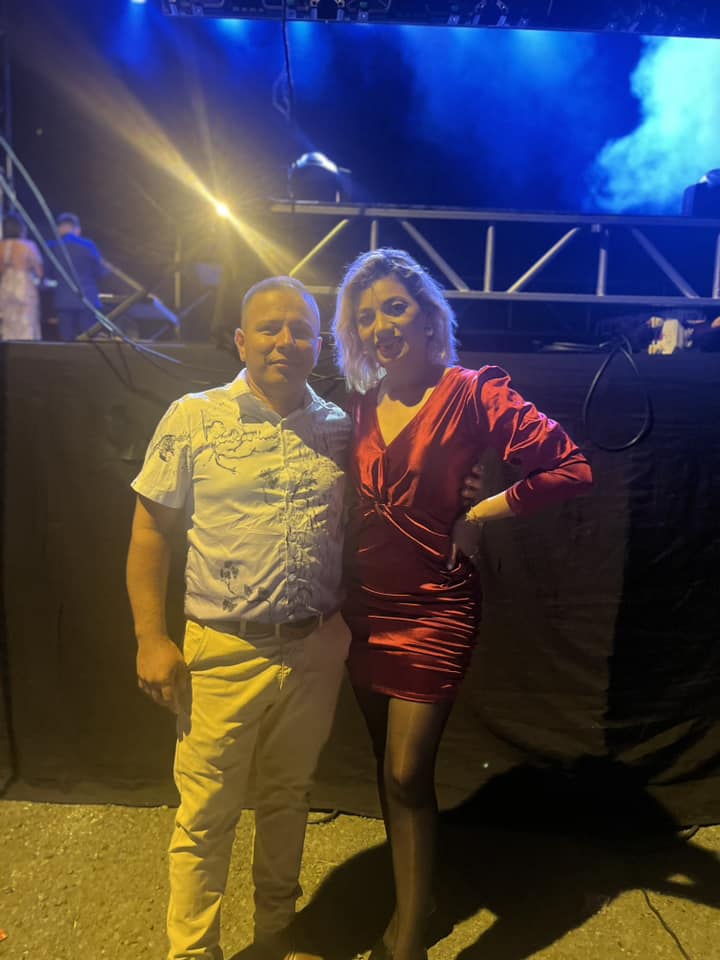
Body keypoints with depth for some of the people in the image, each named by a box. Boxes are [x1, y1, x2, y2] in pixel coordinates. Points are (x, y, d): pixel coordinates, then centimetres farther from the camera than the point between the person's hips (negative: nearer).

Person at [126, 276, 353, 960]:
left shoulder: (339, 429, 3)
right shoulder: (193, 419, -5)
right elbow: (150, 530, -3)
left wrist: (347, 622, 6)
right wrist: (151, 638, -6)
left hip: (316, 652, 3)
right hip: (223, 653, -2)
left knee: (287, 799, 21)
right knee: (205, 814, 10)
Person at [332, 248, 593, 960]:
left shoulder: (471, 393, -12)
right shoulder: (363, 406, 4)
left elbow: (569, 468, -15)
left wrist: (478, 515, -12)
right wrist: (341, 595, 2)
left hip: (433, 608, -5)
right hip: (365, 607, 6)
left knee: (407, 774, -2)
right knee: (390, 764, 18)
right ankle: (405, 901, 40)